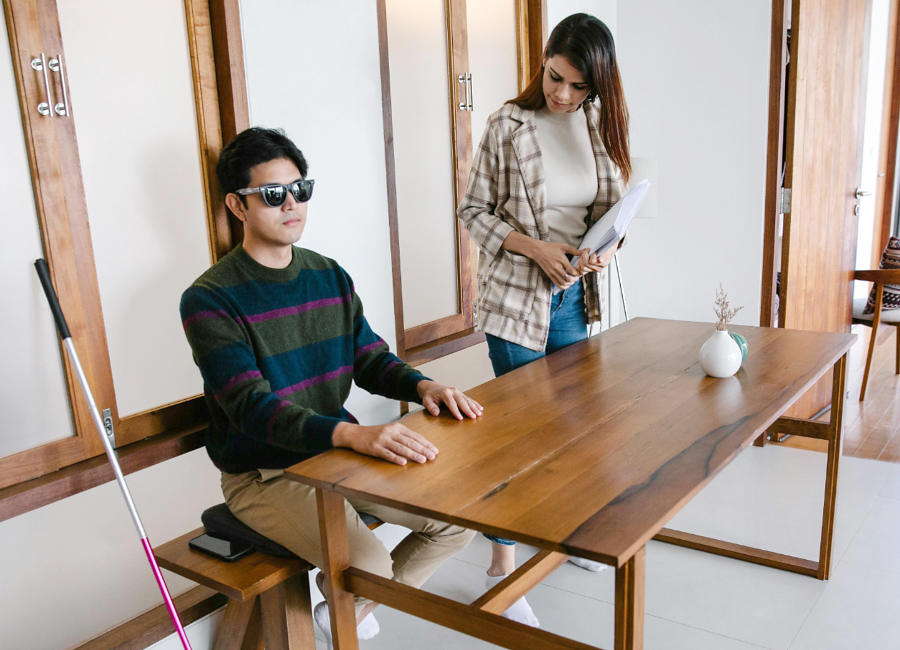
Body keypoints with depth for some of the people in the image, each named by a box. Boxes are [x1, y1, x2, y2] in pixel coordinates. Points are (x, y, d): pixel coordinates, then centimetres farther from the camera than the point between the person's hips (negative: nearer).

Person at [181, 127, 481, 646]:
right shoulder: (210, 300, -15)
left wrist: (422, 385, -14)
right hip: (263, 473, -6)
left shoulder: (330, 277, 7)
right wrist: (351, 433, -43)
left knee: (458, 516, -1)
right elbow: (253, 406, -27)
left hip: (340, 452, 7)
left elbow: (371, 360, 9)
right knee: (367, 566, -26)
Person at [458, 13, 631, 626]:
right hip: (518, 297, -5)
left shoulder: (600, 126, 5)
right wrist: (535, 248, -19)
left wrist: (603, 249, -8)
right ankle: (503, 565, 14)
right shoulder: (510, 125, -10)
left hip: (574, 296, 6)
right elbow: (475, 211, -6)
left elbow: (612, 208, 13)